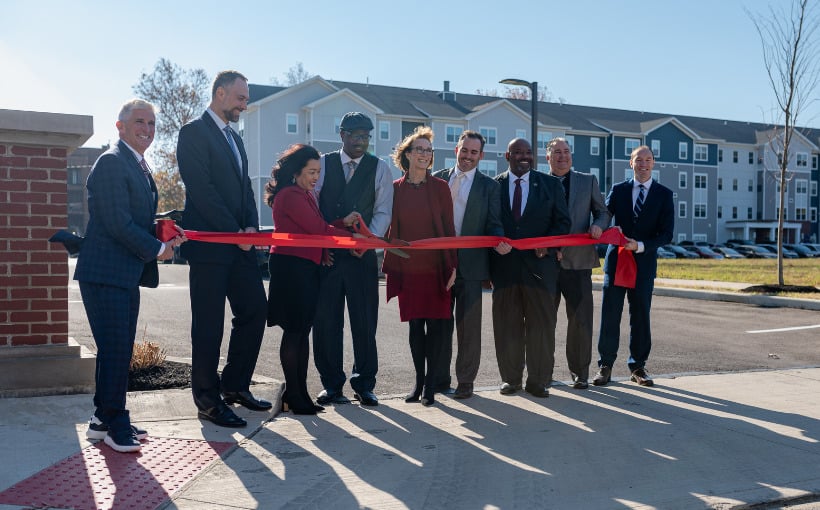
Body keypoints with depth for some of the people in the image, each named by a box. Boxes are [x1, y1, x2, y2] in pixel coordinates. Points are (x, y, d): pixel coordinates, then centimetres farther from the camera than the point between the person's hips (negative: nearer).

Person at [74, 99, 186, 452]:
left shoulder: (140, 168, 19)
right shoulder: (112, 162, -12)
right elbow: (118, 223, -19)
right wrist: (159, 249, -10)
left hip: (127, 274, 10)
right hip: (105, 273, -10)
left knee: (120, 350, 14)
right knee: (115, 350, -5)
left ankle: (104, 419, 26)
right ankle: (114, 423, 9)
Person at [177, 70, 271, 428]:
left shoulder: (235, 139, 20)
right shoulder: (194, 132, -7)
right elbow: (201, 189, -16)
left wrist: (251, 226, 0)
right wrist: (235, 232, -15)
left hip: (240, 243, 8)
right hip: (209, 244, -8)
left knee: (255, 309, 8)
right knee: (209, 325, -1)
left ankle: (235, 385, 22)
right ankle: (208, 400, 11)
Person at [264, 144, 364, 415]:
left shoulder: (304, 195, 19)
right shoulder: (291, 195, -13)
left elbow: (315, 228, 13)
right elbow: (318, 229, -15)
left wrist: (343, 222, 2)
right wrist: (352, 237, -7)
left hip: (305, 268, 10)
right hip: (291, 267, -10)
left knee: (302, 331, 10)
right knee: (294, 331, -4)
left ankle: (300, 393, 15)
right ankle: (294, 395, 4)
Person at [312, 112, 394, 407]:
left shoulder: (379, 169, 7)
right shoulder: (323, 164, 8)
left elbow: (383, 212, 1)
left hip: (362, 255, -1)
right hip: (325, 253, 1)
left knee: (365, 321, 2)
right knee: (326, 320, 3)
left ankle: (364, 384, 15)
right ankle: (331, 385, 15)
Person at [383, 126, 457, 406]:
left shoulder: (440, 187, 2)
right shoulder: (395, 188, 5)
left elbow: (448, 227, 1)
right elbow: (391, 228, 7)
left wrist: (452, 265, -4)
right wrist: (391, 265, 1)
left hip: (437, 267, -1)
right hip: (408, 267, 1)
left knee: (436, 324, -1)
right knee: (415, 325, 7)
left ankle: (430, 384, 9)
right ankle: (419, 380, 20)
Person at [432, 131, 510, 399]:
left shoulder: (489, 186, 6)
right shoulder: (437, 179, 10)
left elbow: (493, 224, 2)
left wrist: (499, 242, -20)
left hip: (471, 263, -2)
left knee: (468, 325, 3)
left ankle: (465, 381, 15)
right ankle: (439, 379, 20)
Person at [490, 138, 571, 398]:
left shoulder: (550, 184, 8)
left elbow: (562, 221, 6)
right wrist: (496, 246, -2)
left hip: (539, 263, 0)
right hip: (504, 265, 0)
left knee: (541, 323, 2)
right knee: (507, 325, 5)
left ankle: (538, 380, 13)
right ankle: (511, 378, 18)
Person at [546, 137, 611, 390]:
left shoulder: (588, 181, 12)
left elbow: (603, 211, 15)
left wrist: (598, 225, -8)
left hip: (578, 260, 0)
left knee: (580, 319, 0)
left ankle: (580, 372, 13)